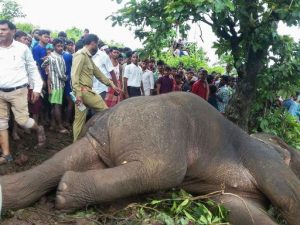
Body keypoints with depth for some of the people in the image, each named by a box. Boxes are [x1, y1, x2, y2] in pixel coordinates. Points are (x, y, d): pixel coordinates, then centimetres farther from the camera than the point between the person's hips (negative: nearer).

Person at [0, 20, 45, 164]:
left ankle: (39, 129, 28)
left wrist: (37, 88, 1)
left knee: (22, 120, -6)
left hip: (18, 91, -3)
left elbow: (32, 69, 5)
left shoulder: (22, 48, -1)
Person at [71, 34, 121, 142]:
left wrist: (111, 84, 23)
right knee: (104, 110, -2)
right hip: (83, 90, -9)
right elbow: (74, 75, -18)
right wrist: (78, 93, -25)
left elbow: (98, 73, 25)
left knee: (80, 120, 9)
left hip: (85, 91, 9)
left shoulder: (88, 57, 20)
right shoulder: (81, 55, -9)